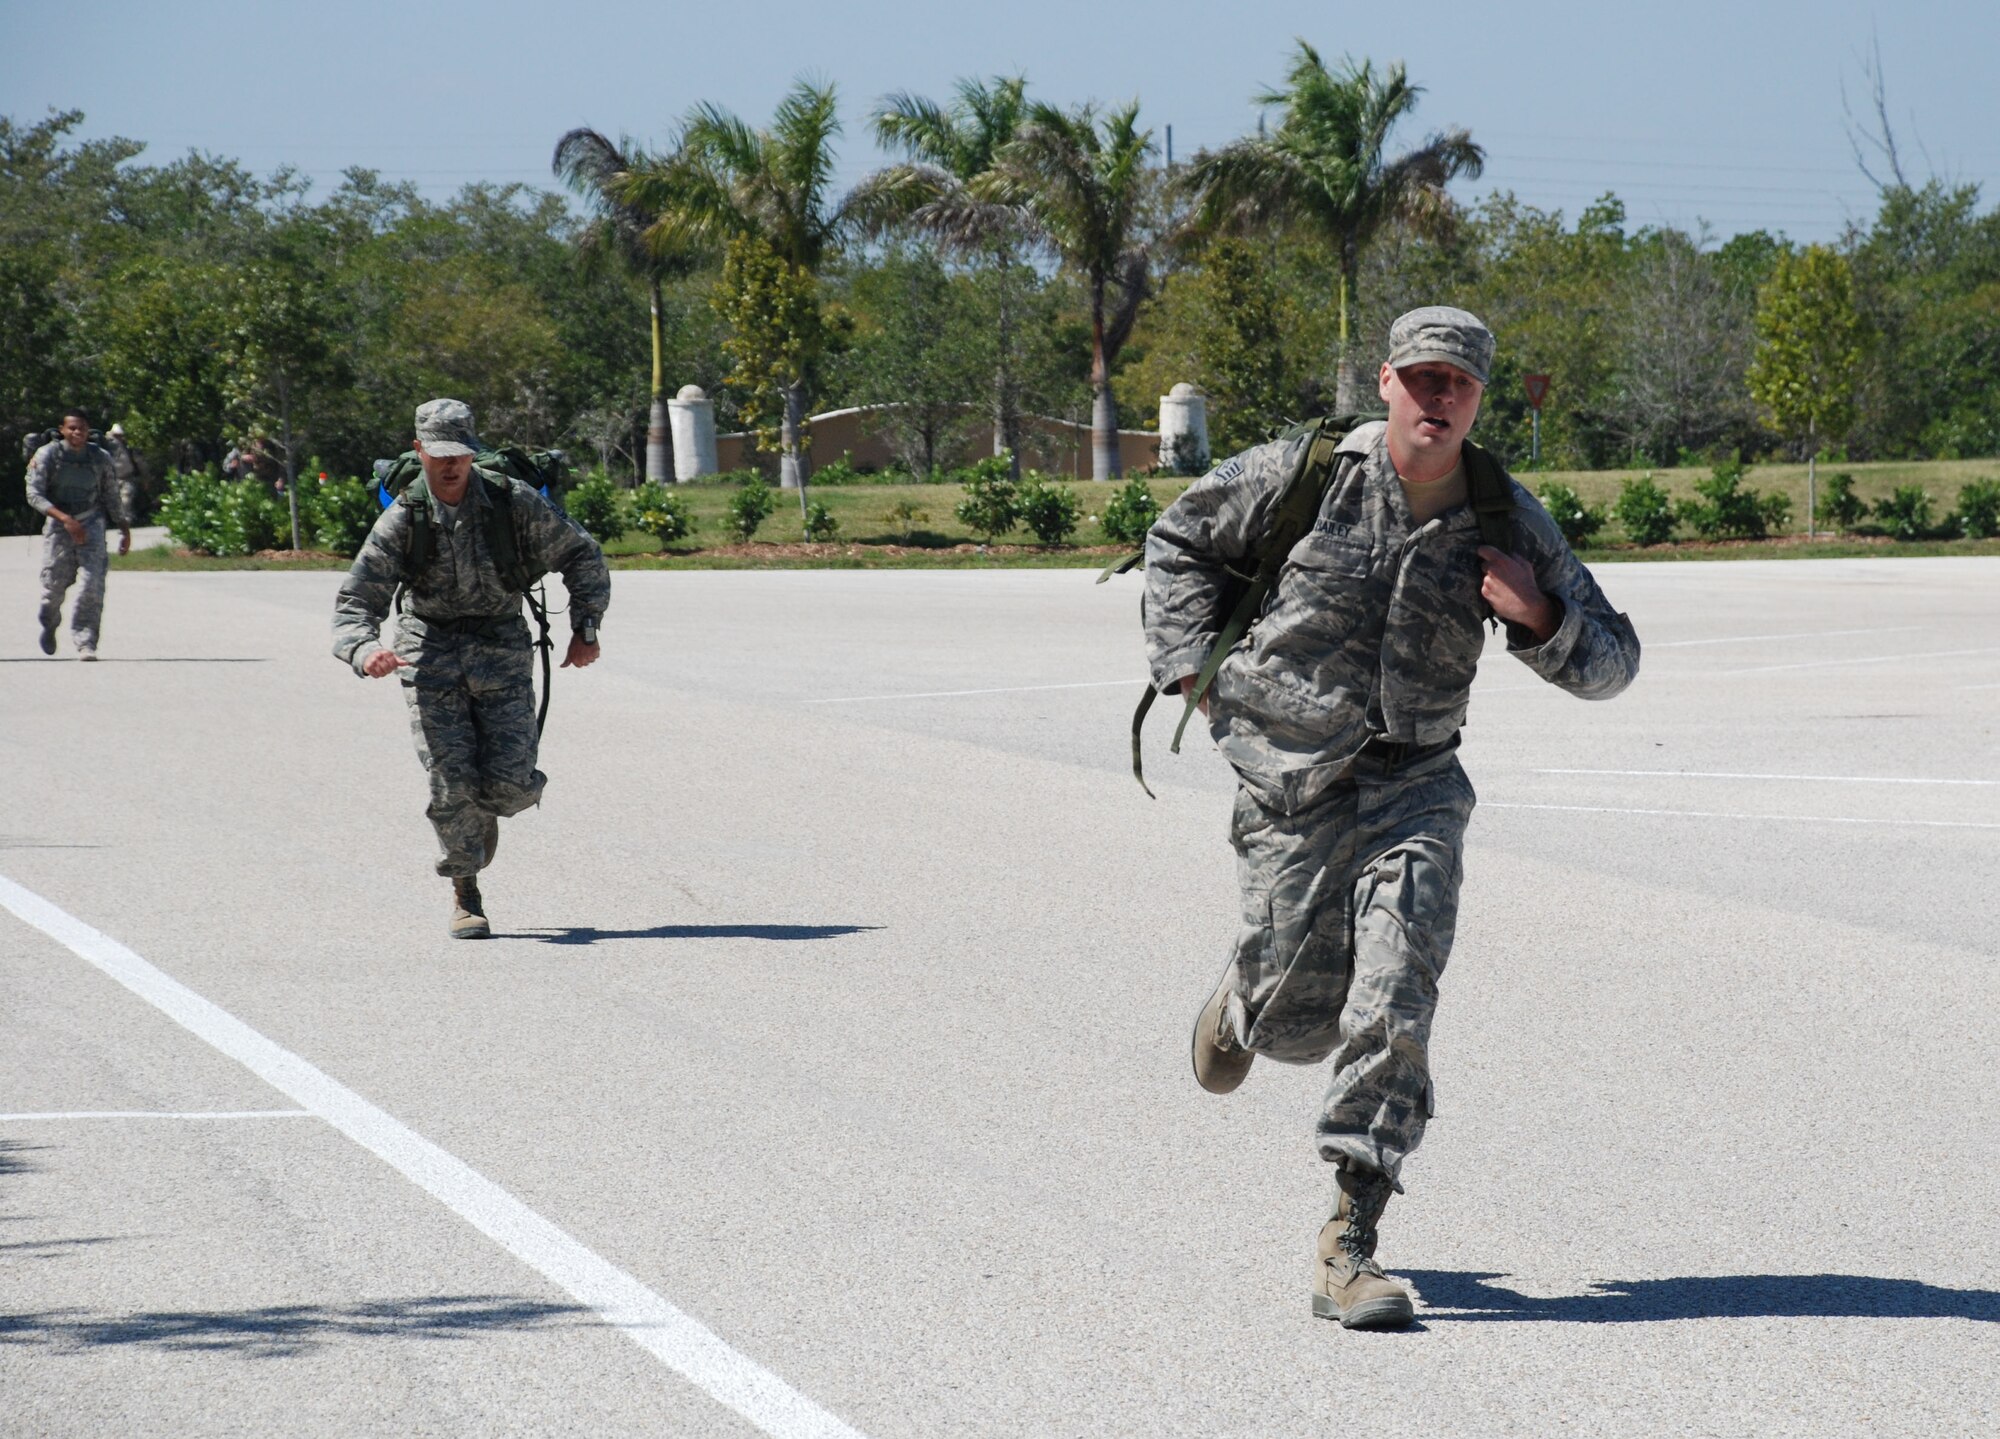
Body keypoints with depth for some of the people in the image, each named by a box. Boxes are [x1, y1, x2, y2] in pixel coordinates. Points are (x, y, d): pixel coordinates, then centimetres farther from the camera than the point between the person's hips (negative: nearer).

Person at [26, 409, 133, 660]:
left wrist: (125, 529, 12)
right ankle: (49, 626, 38)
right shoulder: (47, 455, -8)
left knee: (93, 584, -15)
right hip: (58, 524, -1)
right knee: (54, 585, 6)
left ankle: (86, 643, -13)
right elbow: (34, 494, -14)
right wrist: (65, 519, -24)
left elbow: (112, 497, 12)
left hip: (91, 523, 1)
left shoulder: (100, 459, 0)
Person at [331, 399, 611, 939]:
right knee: (452, 783, -10)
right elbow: (355, 601, -12)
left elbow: (582, 556, 4)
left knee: (510, 784, -9)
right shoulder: (403, 520, -10)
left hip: (500, 648, 1)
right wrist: (364, 650, -33)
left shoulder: (512, 502, -9)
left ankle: (490, 804, 29)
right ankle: (465, 895, 9)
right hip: (430, 650, 0)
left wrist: (586, 628, -2)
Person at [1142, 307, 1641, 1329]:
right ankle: (1244, 1003, 44)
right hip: (1290, 783, -1)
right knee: (1300, 1019, 3)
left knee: (1393, 1004, -16)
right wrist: (1190, 665, 2)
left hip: (1413, 784, 1)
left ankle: (1349, 1246, -11)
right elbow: (1181, 542, 10)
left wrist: (1541, 618, -19)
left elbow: (1611, 661, 2)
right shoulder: (1303, 474, -8)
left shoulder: (1506, 520, -3)